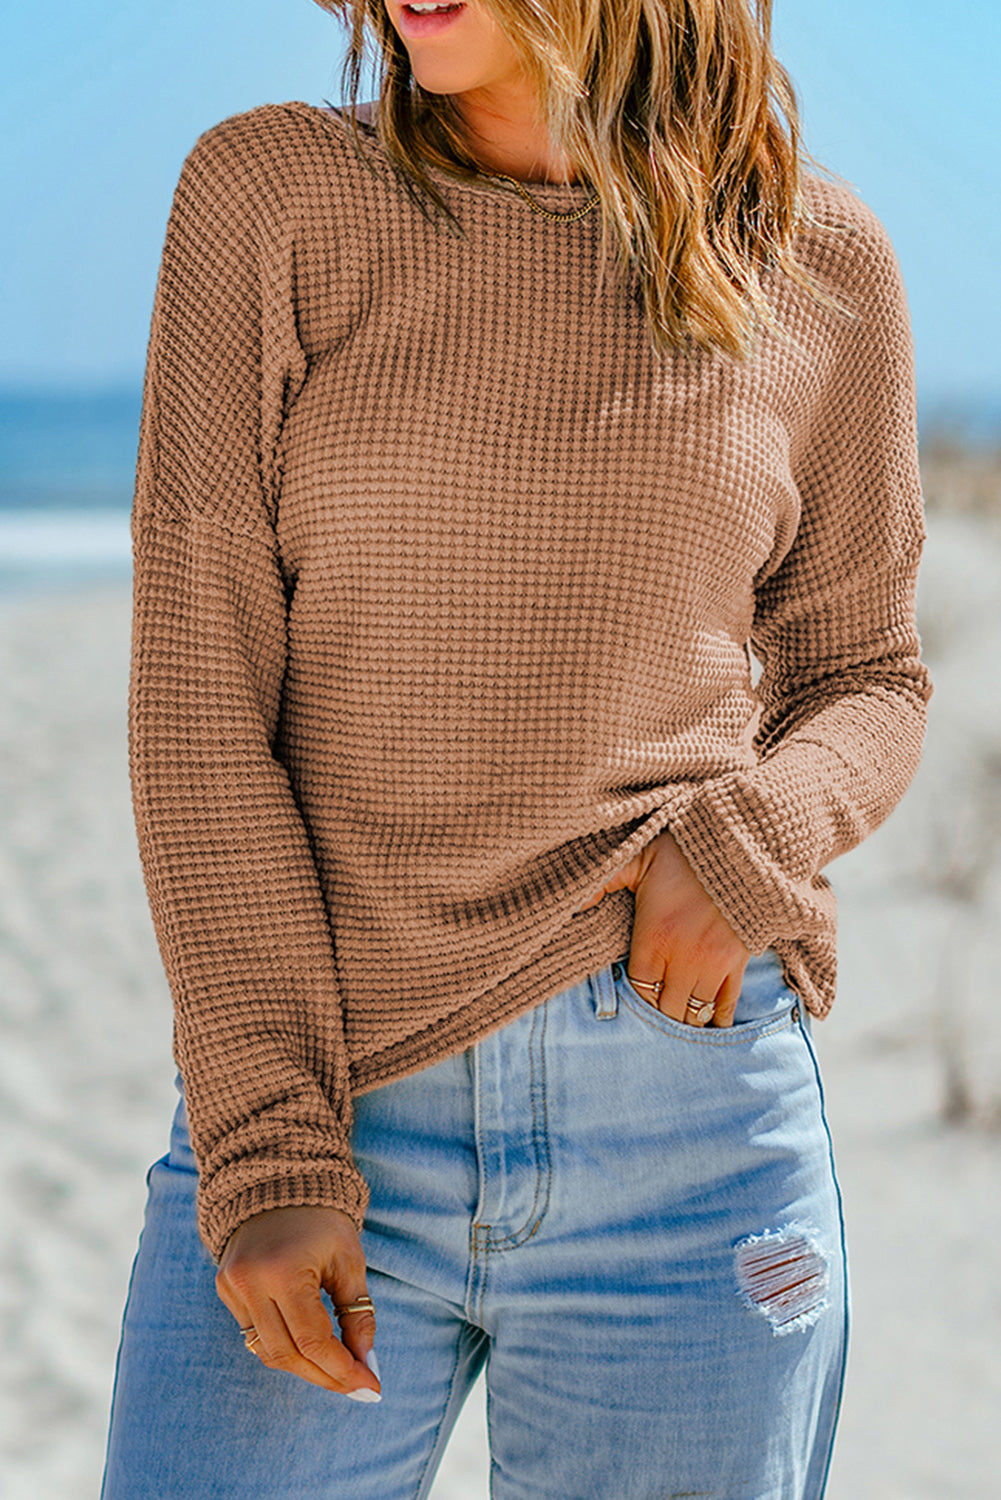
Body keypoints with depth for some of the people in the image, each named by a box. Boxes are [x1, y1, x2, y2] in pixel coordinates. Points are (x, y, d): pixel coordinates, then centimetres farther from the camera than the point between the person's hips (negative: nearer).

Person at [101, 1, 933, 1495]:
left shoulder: (820, 262, 3)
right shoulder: (263, 194, 0)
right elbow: (196, 694, -4)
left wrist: (756, 836, -10)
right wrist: (264, 1141, -10)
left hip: (689, 1130, 1)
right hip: (325, 1112, 0)